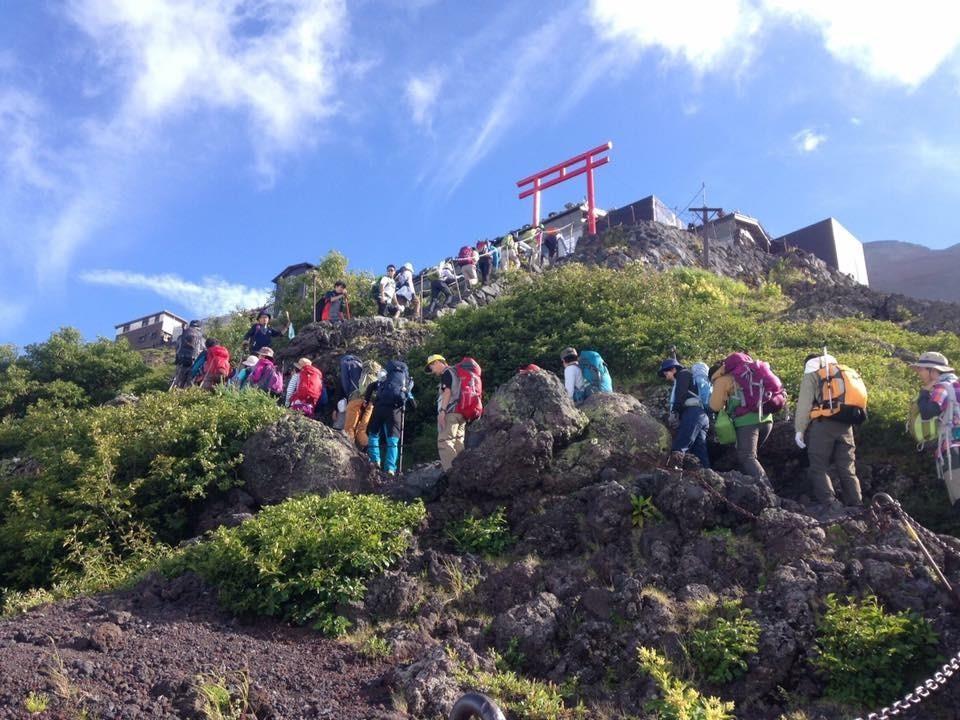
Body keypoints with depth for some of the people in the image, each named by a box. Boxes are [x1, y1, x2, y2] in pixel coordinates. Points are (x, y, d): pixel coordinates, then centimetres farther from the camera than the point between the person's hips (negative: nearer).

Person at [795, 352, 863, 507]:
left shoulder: (811, 375, 9)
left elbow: (804, 404, -1)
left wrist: (799, 429, -2)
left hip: (823, 424, -5)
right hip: (845, 424, 5)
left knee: (819, 468, -3)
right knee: (848, 470, 8)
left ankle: (830, 507, -17)